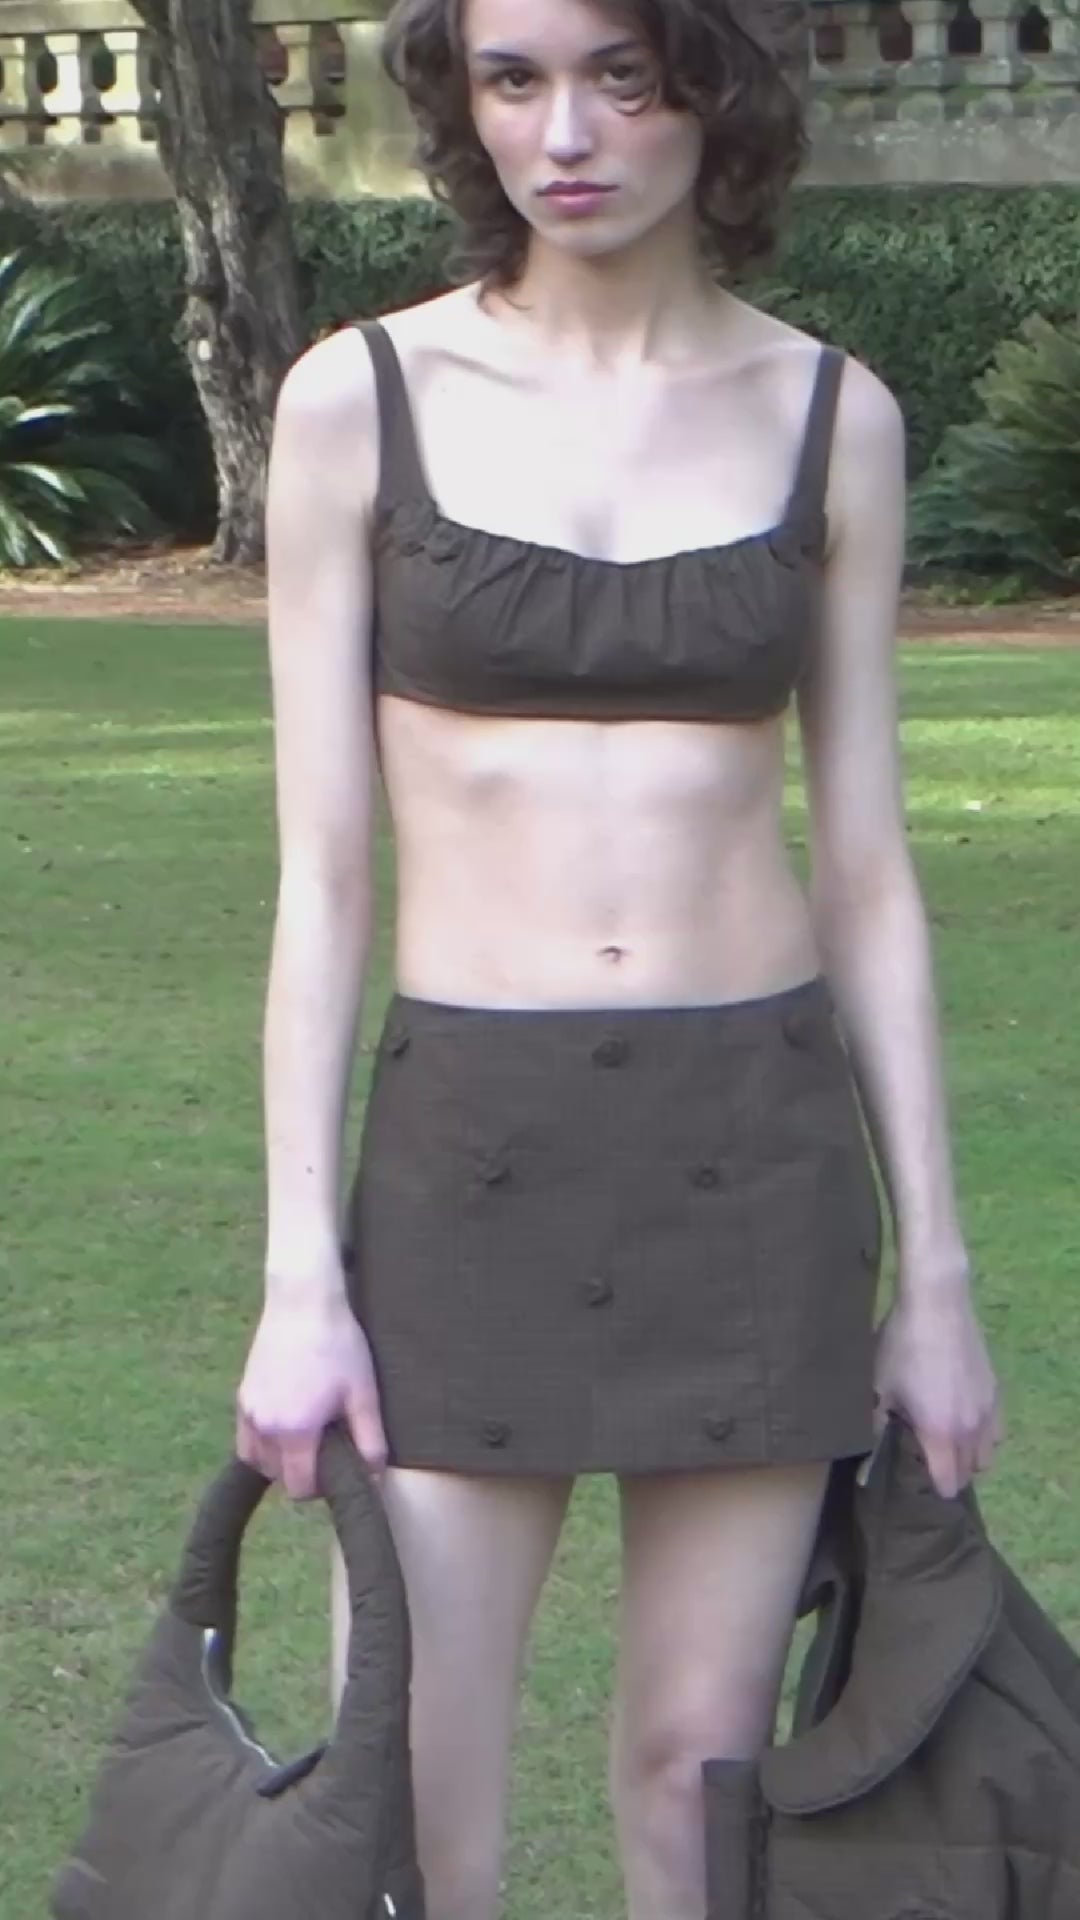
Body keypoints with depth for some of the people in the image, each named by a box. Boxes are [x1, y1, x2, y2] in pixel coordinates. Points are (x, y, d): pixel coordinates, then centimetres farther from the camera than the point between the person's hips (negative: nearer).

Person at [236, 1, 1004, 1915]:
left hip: (761, 1143, 1)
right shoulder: (363, 403, 0)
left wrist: (936, 1270, 5)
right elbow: (320, 871, 0)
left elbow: (868, 867, 7)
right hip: (469, 1135, -1)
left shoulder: (828, 417, 4)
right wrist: (300, 1273, -5)